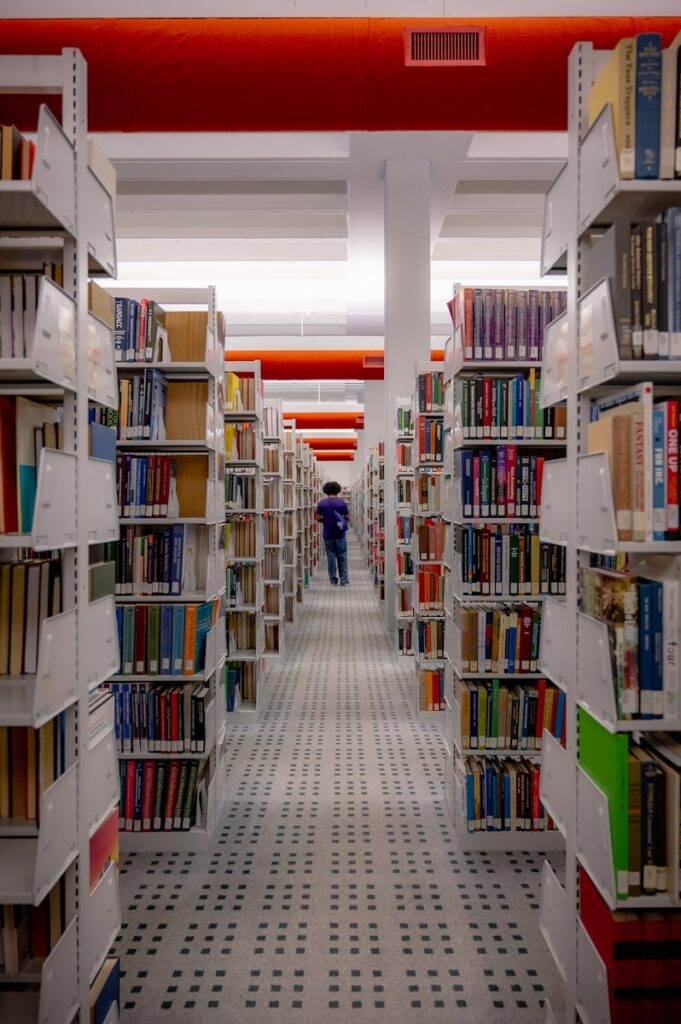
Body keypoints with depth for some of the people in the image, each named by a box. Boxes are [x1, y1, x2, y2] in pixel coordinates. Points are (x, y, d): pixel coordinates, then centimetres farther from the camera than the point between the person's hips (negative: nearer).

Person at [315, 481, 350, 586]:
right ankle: (343, 580, 4)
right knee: (342, 557, 7)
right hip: (340, 534, -1)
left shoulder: (322, 503, -3)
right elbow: (347, 518, -3)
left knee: (331, 557, 9)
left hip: (328, 535, 1)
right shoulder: (342, 502, -5)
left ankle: (333, 579, 12)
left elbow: (318, 518, -4)